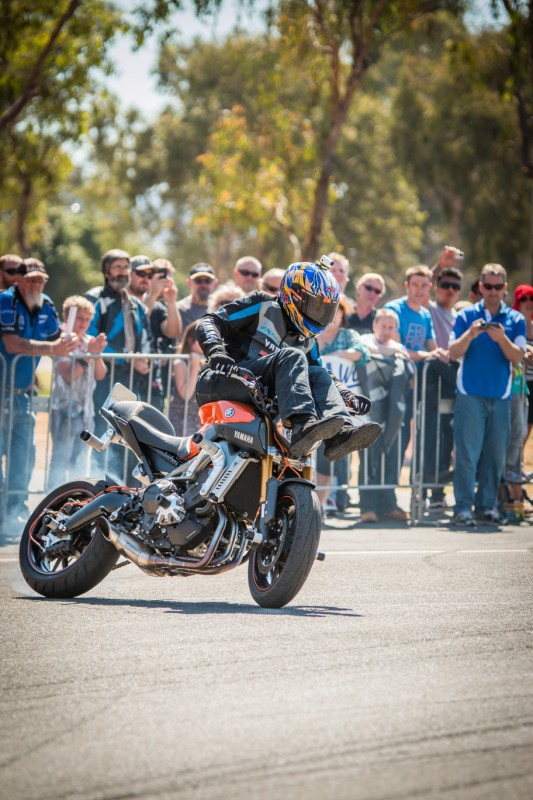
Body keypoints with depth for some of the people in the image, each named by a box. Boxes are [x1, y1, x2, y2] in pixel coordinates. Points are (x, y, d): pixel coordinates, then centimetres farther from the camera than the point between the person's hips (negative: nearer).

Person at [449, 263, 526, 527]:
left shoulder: (515, 320, 9)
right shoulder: (467, 316, 5)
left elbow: (517, 357, -2)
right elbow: (453, 352, -2)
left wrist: (502, 339, -20)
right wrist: (470, 334, -20)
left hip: (501, 396, 2)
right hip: (470, 394, -2)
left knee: (496, 453, 4)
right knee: (467, 451, -8)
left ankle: (487, 505, 12)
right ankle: (463, 508, -9)